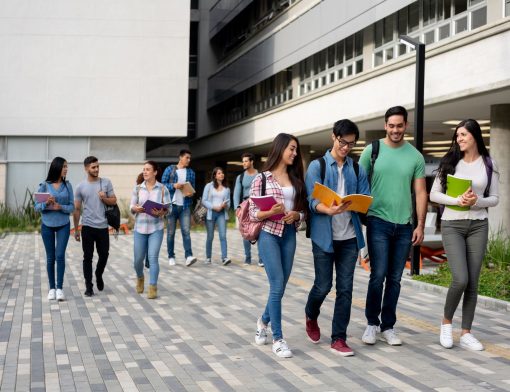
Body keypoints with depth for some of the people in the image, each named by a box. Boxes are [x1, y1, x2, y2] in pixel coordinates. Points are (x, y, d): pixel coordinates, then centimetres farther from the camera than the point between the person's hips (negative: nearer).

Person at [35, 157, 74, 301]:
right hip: (47, 225, 0)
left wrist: (60, 207, -18)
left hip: (63, 225, 0)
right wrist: (46, 203, -22)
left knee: (60, 256, -7)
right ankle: (52, 288, 15)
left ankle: (60, 288, -1)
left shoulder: (67, 185, 0)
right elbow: (37, 207, -2)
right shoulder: (44, 185, -4)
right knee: (50, 257, 7)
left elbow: (72, 207, 0)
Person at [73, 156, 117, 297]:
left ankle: (99, 275, 36)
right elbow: (77, 209, 5)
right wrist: (76, 229, 4)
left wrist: (104, 198, -14)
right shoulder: (80, 187, 1)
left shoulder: (106, 183, 4)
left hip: (103, 226, 1)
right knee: (88, 257, 2)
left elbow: (114, 201, 8)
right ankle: (88, 286, 10)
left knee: (104, 255, 7)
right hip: (87, 227, -1)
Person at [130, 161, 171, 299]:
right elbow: (131, 207, 5)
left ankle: (153, 288, -1)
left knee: (153, 258, -8)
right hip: (140, 227, 2)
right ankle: (140, 278, 39)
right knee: (138, 259, 9)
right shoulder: (138, 188, 3)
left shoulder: (162, 189, -1)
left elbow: (168, 208, -1)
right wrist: (136, 208, -18)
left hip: (156, 228, -2)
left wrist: (160, 212, -21)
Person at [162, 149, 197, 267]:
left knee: (186, 231, -9)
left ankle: (189, 256, -16)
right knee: (171, 232, 5)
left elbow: (193, 187, 15)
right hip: (172, 205, -1)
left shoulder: (191, 172, 10)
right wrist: (174, 186, -15)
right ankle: (171, 256, 14)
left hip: (185, 206, 1)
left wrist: (191, 193, -7)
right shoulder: (170, 169, 2)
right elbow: (163, 184, 1)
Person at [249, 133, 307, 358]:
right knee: (277, 285, -9)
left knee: (281, 286, 9)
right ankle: (278, 339, 0)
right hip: (269, 234, -5)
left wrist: (295, 215, -9)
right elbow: (253, 213, -3)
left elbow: (302, 211, 12)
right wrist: (270, 212, -21)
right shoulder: (262, 178, -2)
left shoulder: (296, 179, 11)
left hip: (289, 235, 5)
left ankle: (264, 321, 36)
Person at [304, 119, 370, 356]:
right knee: (323, 286, 3)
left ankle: (338, 339, 10)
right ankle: (311, 317, 34)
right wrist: (330, 210, -29)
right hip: (324, 236, -3)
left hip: (349, 237, 3)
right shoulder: (317, 166, 0)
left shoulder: (357, 170, 10)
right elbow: (313, 201, -9)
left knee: (345, 288, 2)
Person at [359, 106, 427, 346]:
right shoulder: (372, 151, 1)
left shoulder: (415, 156, 6)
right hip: (378, 222, -2)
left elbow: (420, 193, 8)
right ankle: (371, 323, 10)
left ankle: (387, 327, 17)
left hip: (404, 226, 2)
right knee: (378, 275, -6)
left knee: (395, 279, 8)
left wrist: (420, 225, 2)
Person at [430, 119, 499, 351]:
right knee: (460, 279, -14)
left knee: (472, 282, 2)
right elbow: (434, 194, 0)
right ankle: (446, 322, 11)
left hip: (478, 226, 2)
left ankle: (466, 333, 12)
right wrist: (456, 201, -16)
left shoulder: (489, 164, 4)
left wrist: (478, 201, -15)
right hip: (452, 225, -2)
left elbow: (495, 198, 6)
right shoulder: (450, 162, 2)